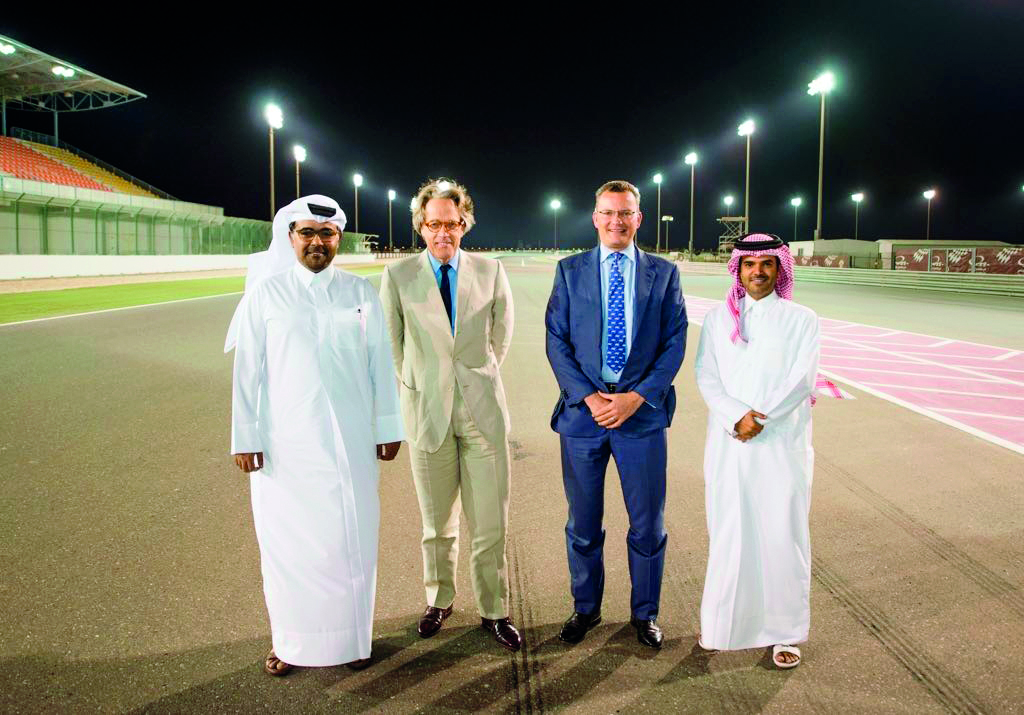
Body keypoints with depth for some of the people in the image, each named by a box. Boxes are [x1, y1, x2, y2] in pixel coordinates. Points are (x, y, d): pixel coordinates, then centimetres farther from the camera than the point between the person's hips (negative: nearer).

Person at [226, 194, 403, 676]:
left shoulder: (360, 292, 4)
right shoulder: (265, 293, 1)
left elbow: (380, 364, 5)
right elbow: (248, 370, 0)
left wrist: (388, 428, 4)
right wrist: (246, 438, -2)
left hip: (349, 441, 1)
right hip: (285, 443, -1)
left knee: (351, 539, 6)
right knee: (287, 540, 6)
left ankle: (352, 636, 22)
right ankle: (291, 640, 23)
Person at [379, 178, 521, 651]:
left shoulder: (490, 271, 2)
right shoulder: (398, 275, -1)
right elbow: (391, 344, 9)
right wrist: (418, 385, 11)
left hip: (483, 408, 0)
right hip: (427, 410, 0)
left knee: (490, 522, 3)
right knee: (437, 522, 12)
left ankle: (493, 611, 18)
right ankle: (438, 601, 31)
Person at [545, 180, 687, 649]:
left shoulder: (663, 273, 5)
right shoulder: (569, 271, 6)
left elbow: (675, 343, 0)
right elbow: (556, 341, 0)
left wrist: (637, 396, -12)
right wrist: (588, 397, -12)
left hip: (643, 413, 0)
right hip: (582, 411, 0)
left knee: (648, 523, 9)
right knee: (583, 523, 12)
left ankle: (645, 613, 28)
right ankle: (585, 608, 31)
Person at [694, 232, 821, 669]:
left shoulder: (801, 319, 5)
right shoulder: (718, 318, 10)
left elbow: (801, 380, -5)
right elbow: (706, 376, 1)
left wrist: (760, 419, -15)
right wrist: (736, 416, -15)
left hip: (782, 442, -1)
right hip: (729, 443, 1)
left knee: (782, 535, 2)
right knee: (728, 533, 6)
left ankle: (785, 632, 15)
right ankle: (722, 623, 21)